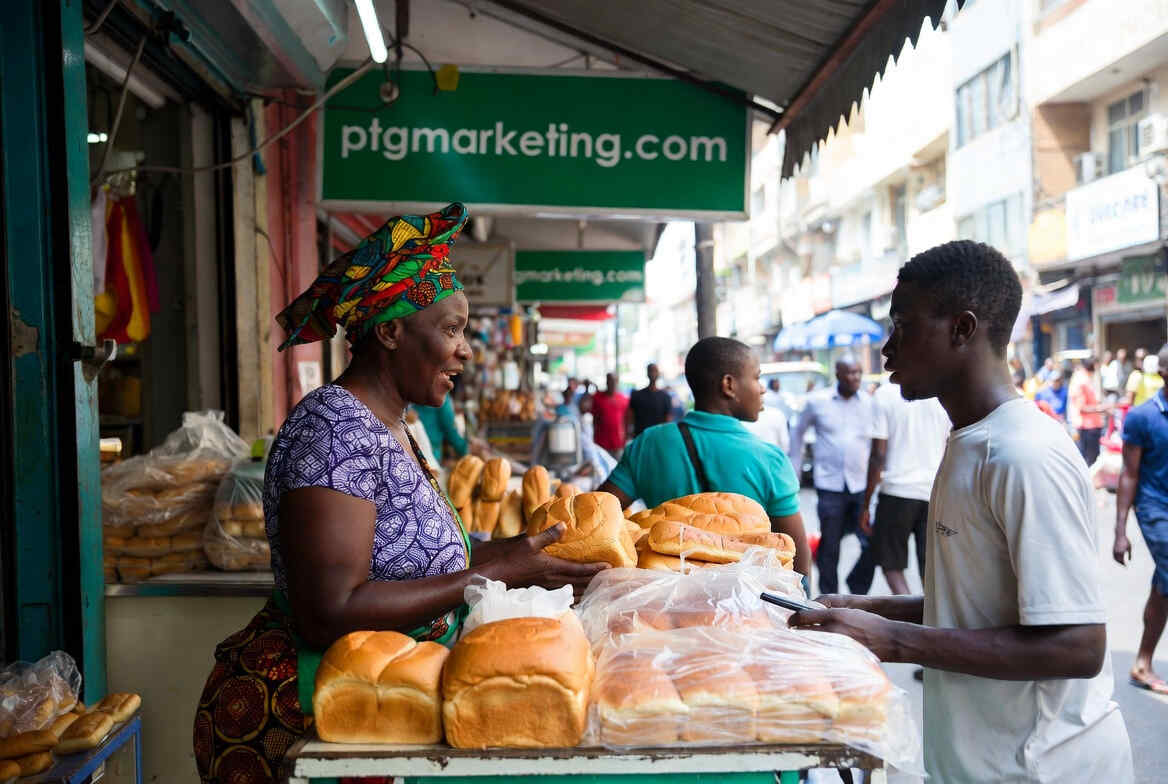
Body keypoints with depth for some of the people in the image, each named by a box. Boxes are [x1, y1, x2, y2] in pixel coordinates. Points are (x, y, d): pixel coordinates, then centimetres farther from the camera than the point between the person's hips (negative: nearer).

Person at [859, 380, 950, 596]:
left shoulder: (886, 394, -7)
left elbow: (878, 455, -8)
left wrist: (866, 504, -1)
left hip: (897, 490, -3)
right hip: (934, 492, 3)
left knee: (891, 563, 11)